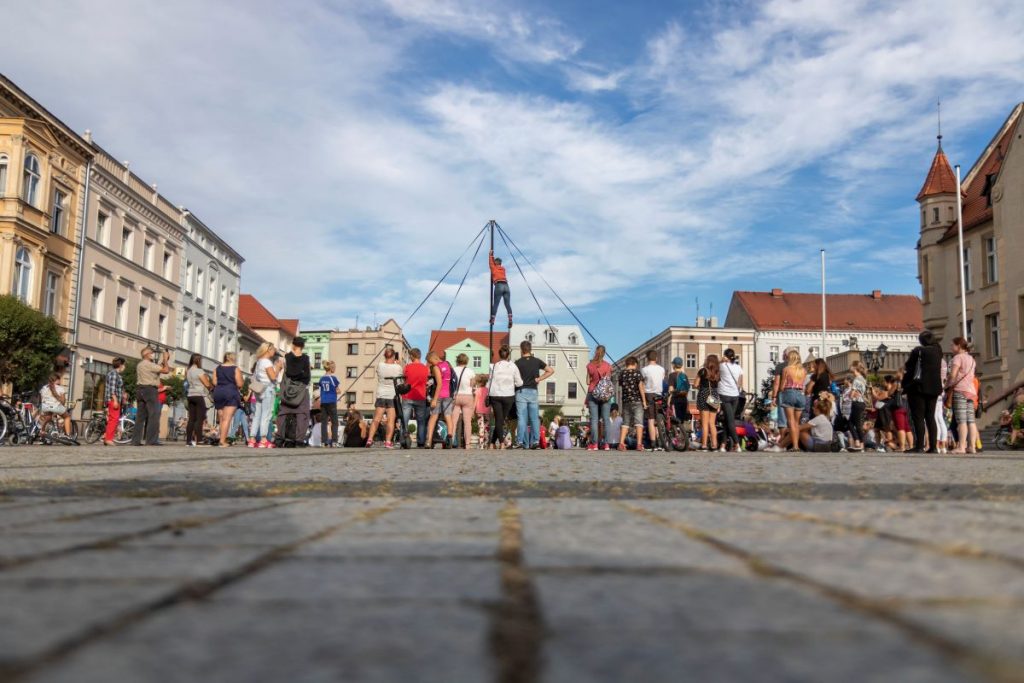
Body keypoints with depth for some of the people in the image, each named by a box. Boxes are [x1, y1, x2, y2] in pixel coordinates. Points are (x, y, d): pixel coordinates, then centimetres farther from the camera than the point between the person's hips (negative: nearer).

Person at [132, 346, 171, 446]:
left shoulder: (139, 365, 19)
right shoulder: (149, 364, -10)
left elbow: (157, 368, 20)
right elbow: (166, 370, -14)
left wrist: (163, 361, 19)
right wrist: (165, 359, 0)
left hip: (140, 389, 9)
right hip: (150, 389, -9)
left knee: (140, 416, 9)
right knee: (154, 415, -8)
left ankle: (136, 440, 7)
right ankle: (152, 440, -12)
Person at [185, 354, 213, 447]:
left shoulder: (188, 371, 13)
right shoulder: (199, 371, -10)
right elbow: (207, 384, -10)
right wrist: (212, 386, 12)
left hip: (190, 395, 7)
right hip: (199, 396, -7)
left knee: (191, 419, 7)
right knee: (200, 419, -7)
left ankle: (189, 440, 5)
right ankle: (199, 440, -10)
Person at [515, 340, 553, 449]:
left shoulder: (518, 363, -4)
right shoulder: (537, 361, 5)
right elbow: (551, 371, 4)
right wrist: (539, 379, 3)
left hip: (521, 392, -2)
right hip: (533, 391, 2)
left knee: (522, 418, -1)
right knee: (534, 418, 6)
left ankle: (522, 442, -3)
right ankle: (535, 441, 0)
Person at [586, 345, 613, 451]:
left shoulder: (590, 365, 0)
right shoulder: (607, 365, 3)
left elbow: (588, 382, 0)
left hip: (593, 393, -1)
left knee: (594, 419, -1)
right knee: (606, 419, 2)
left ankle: (594, 443, -6)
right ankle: (606, 443, -3)